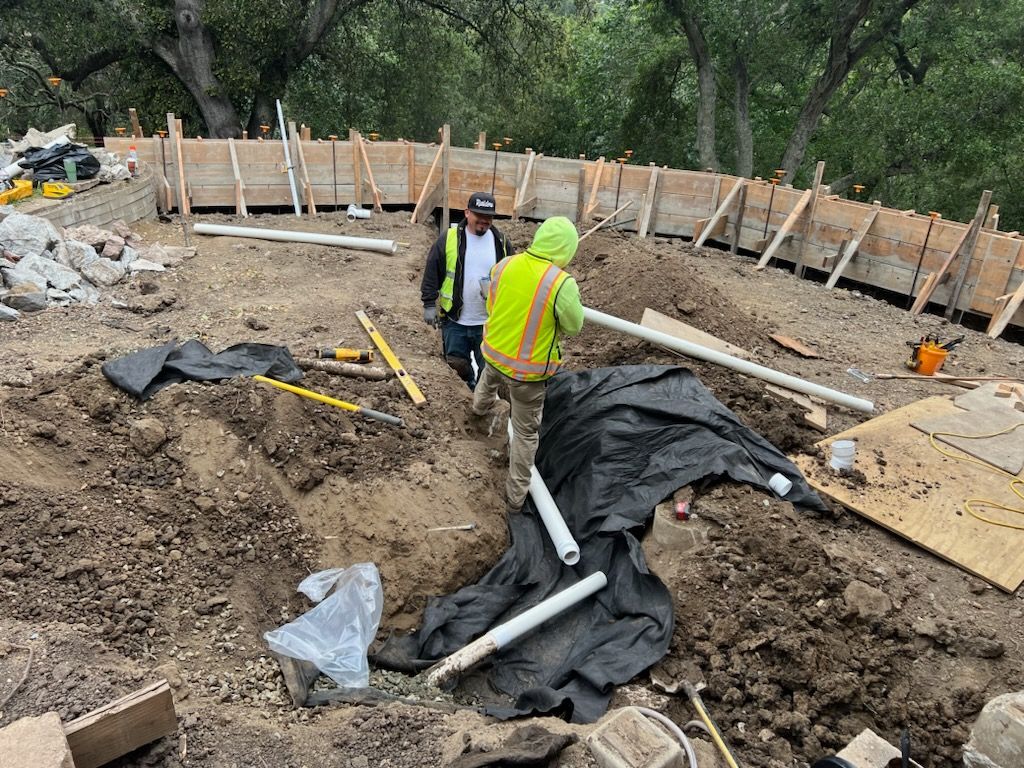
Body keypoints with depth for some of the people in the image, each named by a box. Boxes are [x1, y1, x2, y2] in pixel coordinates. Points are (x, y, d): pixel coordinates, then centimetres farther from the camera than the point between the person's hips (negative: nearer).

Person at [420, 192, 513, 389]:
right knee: (456, 364, 11)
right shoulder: (449, 239, -5)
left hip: (489, 322, 1)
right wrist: (429, 304, -3)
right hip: (455, 320, -1)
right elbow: (432, 273, -1)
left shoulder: (501, 242, 0)